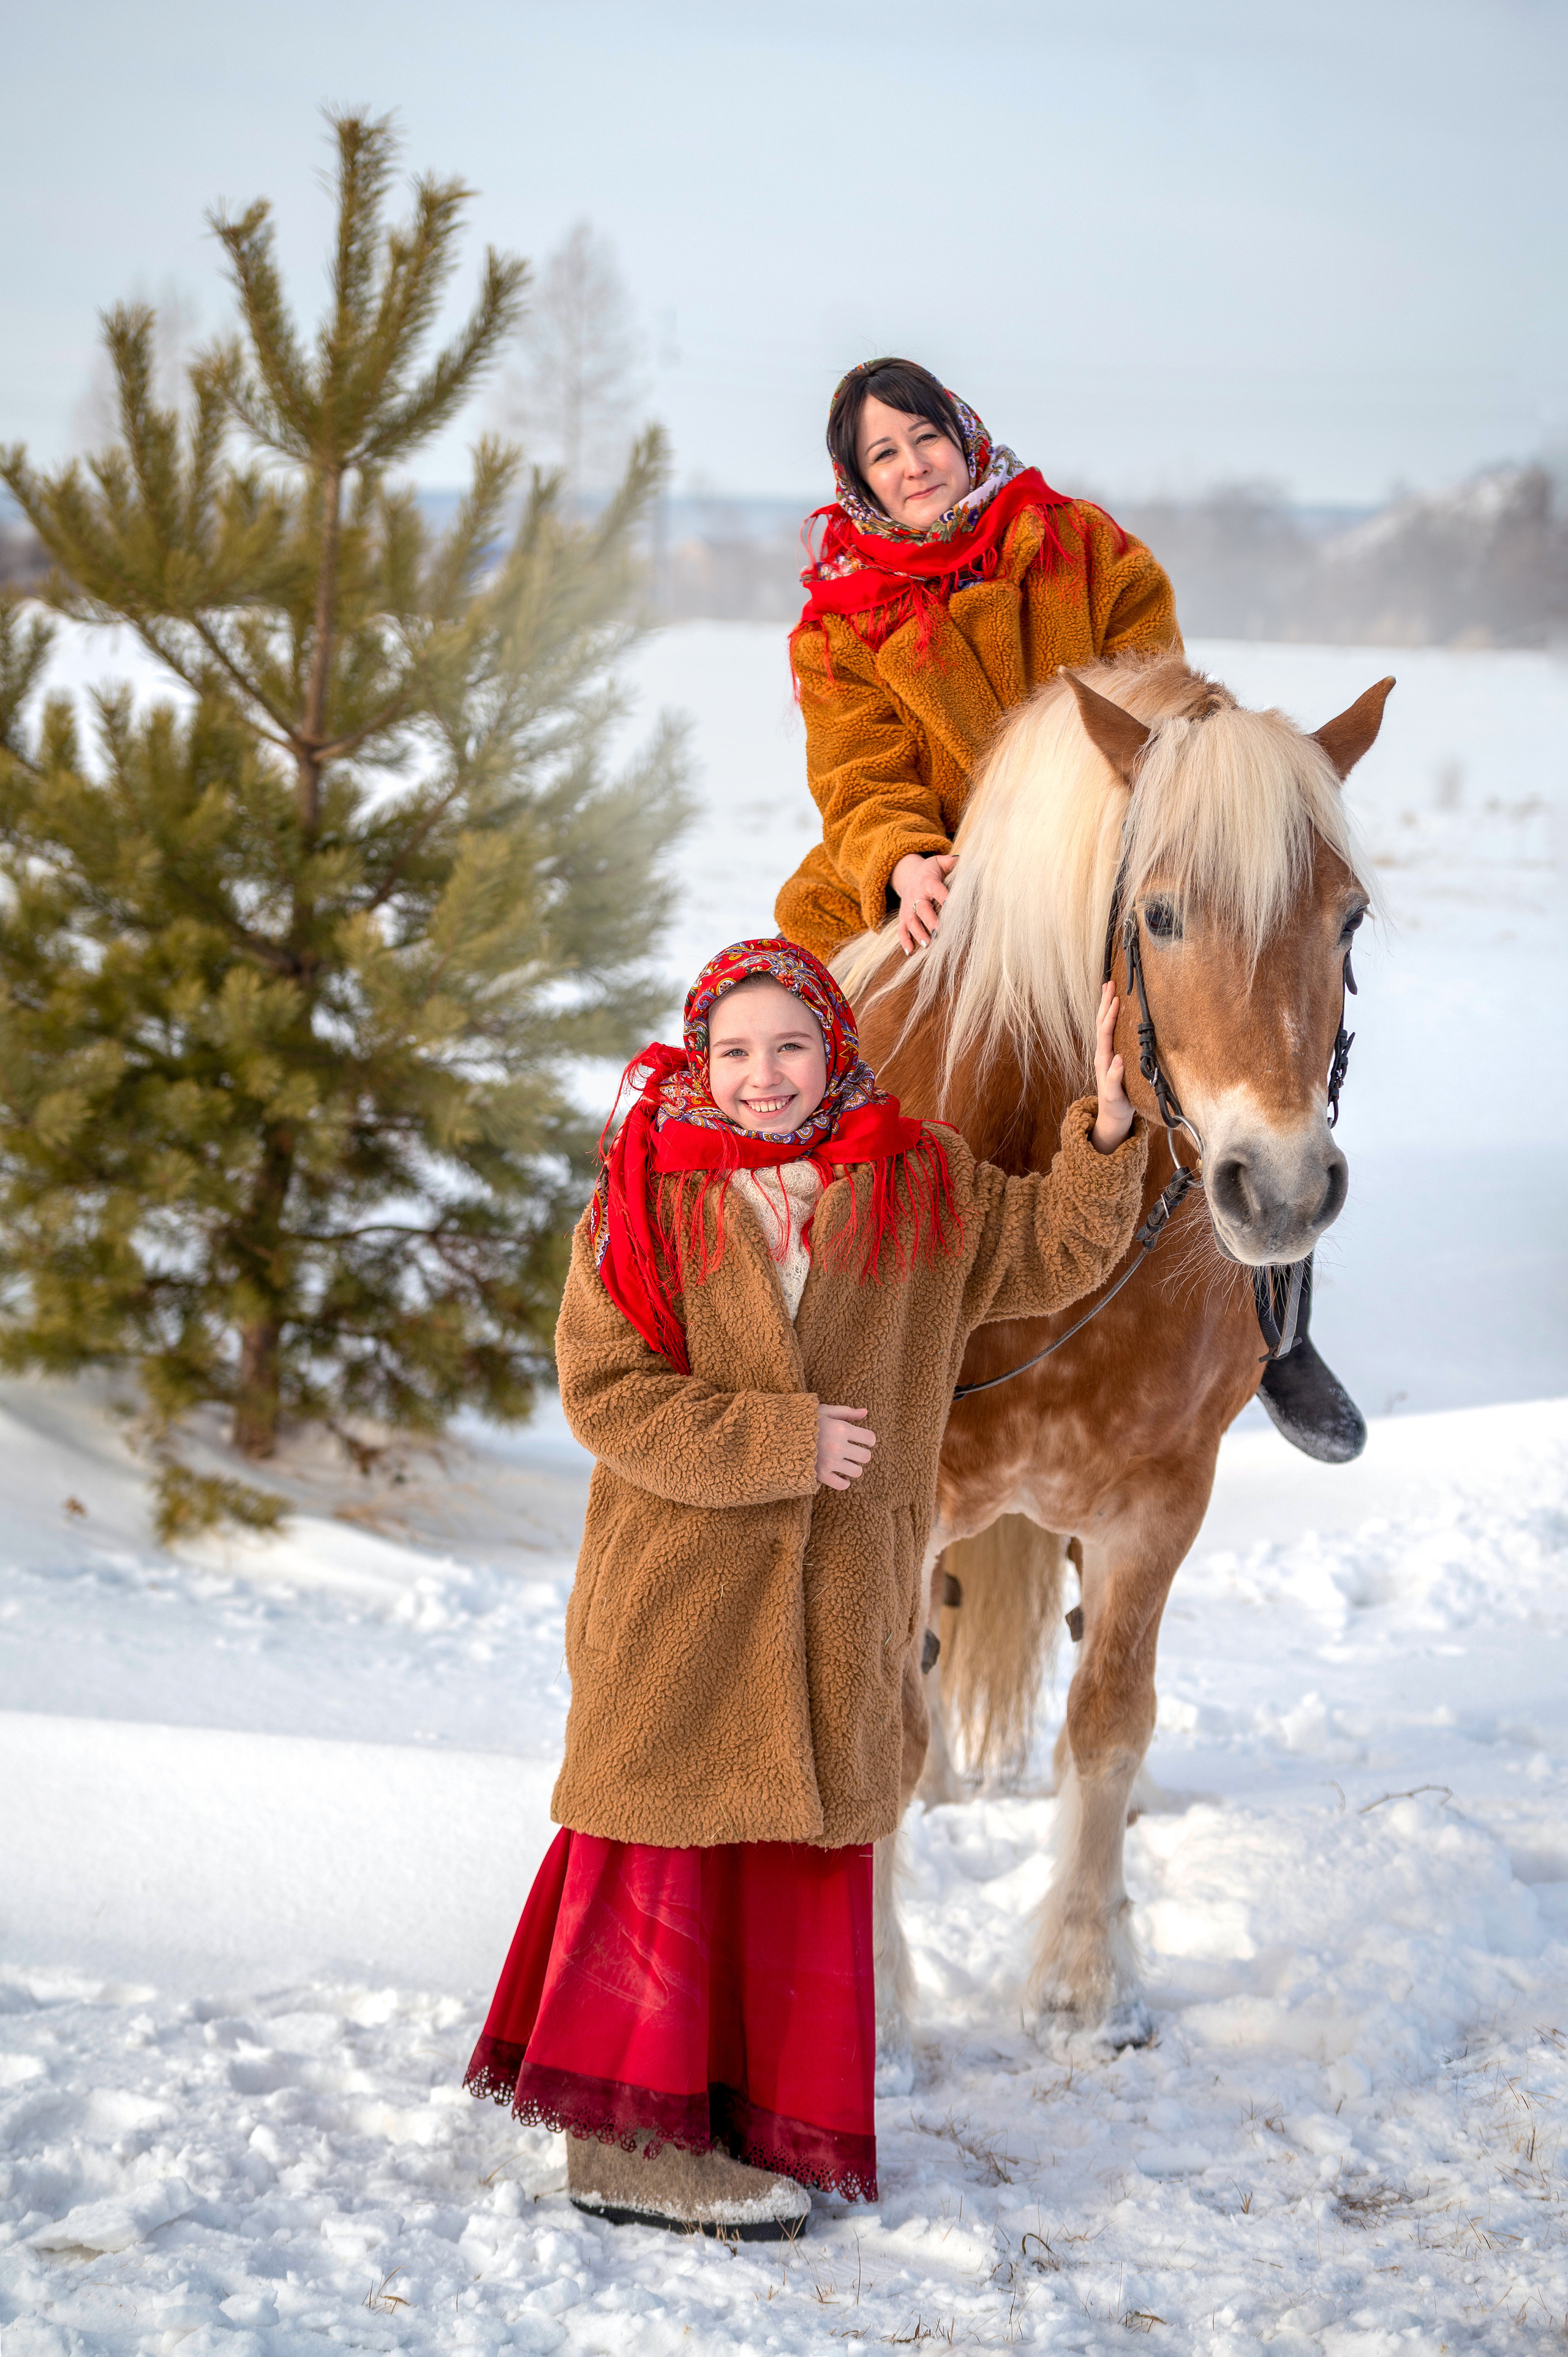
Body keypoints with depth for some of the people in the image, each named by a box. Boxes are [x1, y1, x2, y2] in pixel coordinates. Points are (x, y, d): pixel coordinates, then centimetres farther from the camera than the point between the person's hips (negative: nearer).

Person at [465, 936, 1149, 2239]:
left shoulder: (918, 1186, 4)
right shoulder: (646, 1200, -6)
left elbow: (1054, 1251, 10)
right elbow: (605, 1390, -12)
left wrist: (1106, 1132, -7)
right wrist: (778, 1439, -17)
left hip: (838, 1594, 4)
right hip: (677, 1590, -4)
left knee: (804, 1858, 10)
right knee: (670, 1848, 0)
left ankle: (761, 2115, 22)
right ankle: (629, 2138, 8)